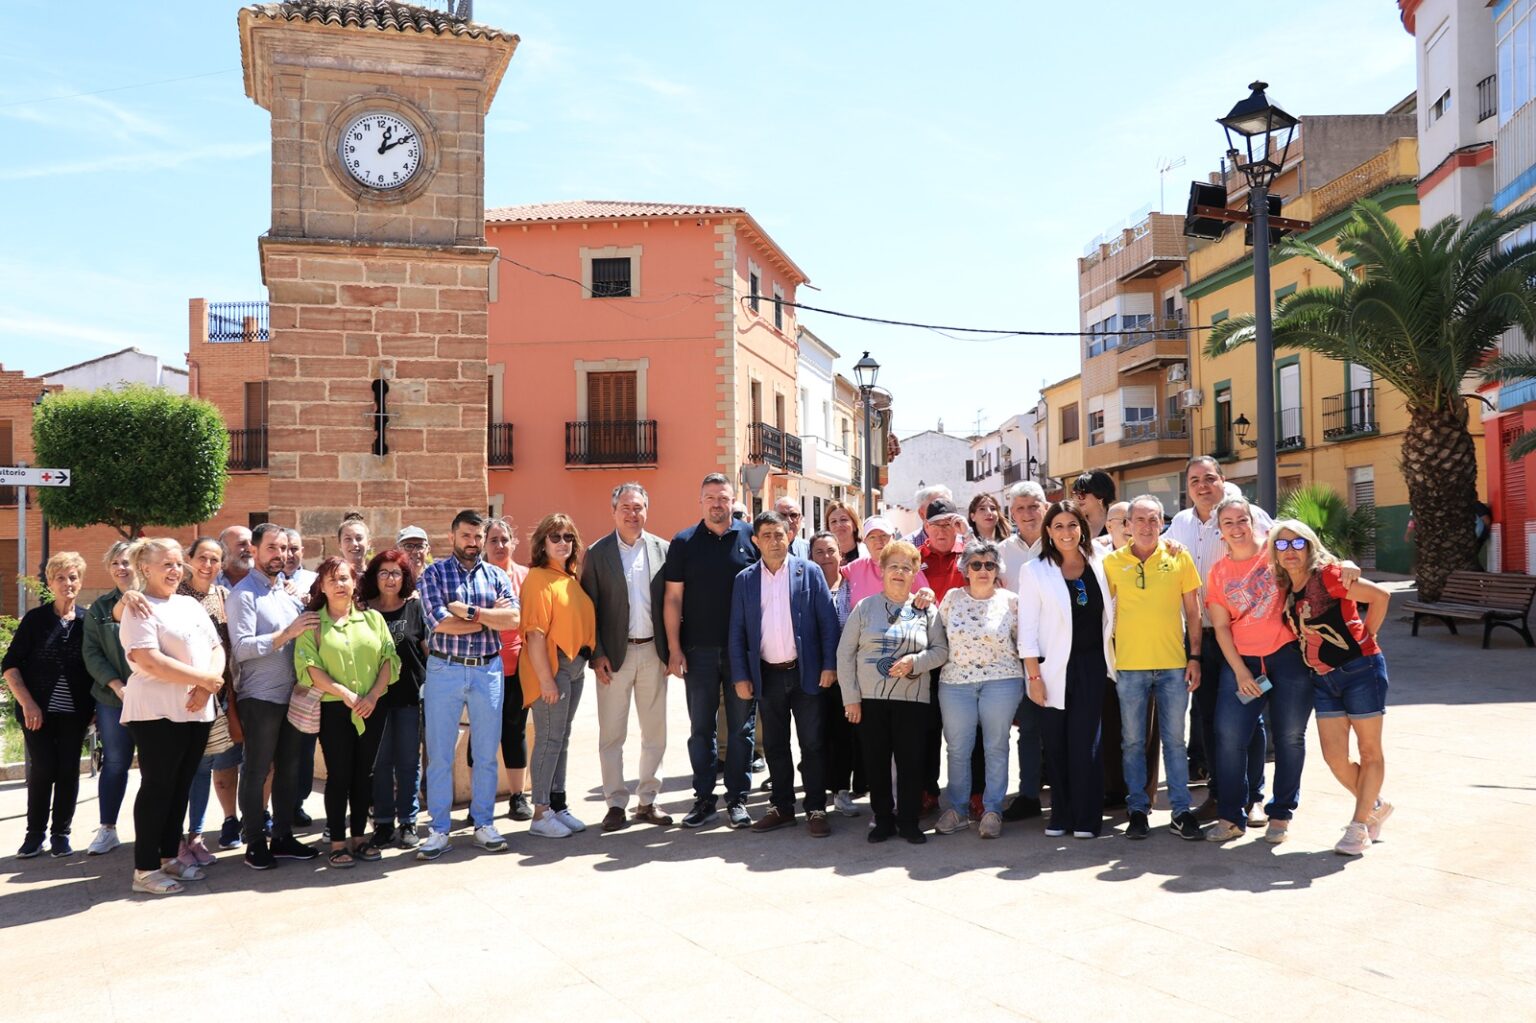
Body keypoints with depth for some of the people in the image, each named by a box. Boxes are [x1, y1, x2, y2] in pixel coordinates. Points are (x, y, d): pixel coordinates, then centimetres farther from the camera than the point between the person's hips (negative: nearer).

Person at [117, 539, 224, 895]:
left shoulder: (190, 604, 16)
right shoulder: (140, 609, -7)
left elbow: (216, 648, 12)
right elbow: (150, 662, -19)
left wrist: (207, 686, -7)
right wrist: (205, 678, -16)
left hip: (196, 712, 7)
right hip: (158, 712, -7)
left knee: (181, 786, 12)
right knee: (157, 787, -3)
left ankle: (168, 857, 23)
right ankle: (145, 869, 5)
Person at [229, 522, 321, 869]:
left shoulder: (288, 588, 11)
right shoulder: (244, 593, -8)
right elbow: (241, 647, -18)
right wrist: (287, 634, -22)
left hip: (293, 694, 7)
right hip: (260, 697, -7)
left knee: (289, 768, 12)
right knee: (257, 771, 3)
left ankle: (283, 836, 22)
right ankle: (255, 843, 12)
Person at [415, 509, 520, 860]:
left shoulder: (496, 575, 7)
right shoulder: (434, 574, 1)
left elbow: (513, 619, -8)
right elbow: (441, 622, -13)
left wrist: (469, 611, -15)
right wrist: (491, 617, -8)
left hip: (488, 670, 2)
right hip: (444, 670, -2)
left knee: (486, 753, 9)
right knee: (439, 754, 3)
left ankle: (484, 824, 21)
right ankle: (439, 830, 13)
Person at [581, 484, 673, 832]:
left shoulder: (662, 549, 4)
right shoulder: (597, 553, -1)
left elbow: (670, 602, 6)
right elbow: (588, 607, -2)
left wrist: (671, 650, 0)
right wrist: (597, 655, -8)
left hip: (653, 653, 2)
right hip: (614, 655, -2)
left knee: (655, 732, 9)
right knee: (611, 734, 4)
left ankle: (648, 801, 20)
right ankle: (616, 803, 14)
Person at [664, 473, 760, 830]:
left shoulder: (750, 537, 2)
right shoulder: (684, 542, 3)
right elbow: (673, 598, 2)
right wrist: (674, 649, -5)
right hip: (699, 650, 1)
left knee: (741, 727, 6)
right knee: (700, 727, 7)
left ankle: (737, 800, 15)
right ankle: (704, 800, 17)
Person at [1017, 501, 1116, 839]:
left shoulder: (1098, 565, 7)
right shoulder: (1035, 571, -1)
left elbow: (1108, 615, 13)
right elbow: (1027, 628, -5)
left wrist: (1110, 664, 5)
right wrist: (1034, 675, -10)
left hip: (1092, 666, 2)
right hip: (1054, 669, -1)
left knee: (1085, 743, -1)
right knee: (1056, 745, 3)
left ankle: (1086, 818, 8)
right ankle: (1061, 814, 17)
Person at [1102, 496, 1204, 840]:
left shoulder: (1179, 557, 2)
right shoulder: (1112, 561, 2)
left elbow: (1193, 611, 6)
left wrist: (1194, 657, 1)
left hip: (1173, 664, 0)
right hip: (1130, 665, 0)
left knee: (1175, 740, 6)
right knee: (1132, 741, 6)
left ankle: (1181, 811, 14)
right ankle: (1137, 809, 16)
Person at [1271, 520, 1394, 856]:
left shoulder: (1327, 575, -13)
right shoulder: (1285, 589, 7)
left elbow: (1380, 596, -18)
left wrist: (1364, 636, -10)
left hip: (1360, 669, -6)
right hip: (1323, 679, 6)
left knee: (1370, 753, 6)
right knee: (1335, 758, 4)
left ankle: (1359, 826, 14)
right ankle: (1375, 807, 29)